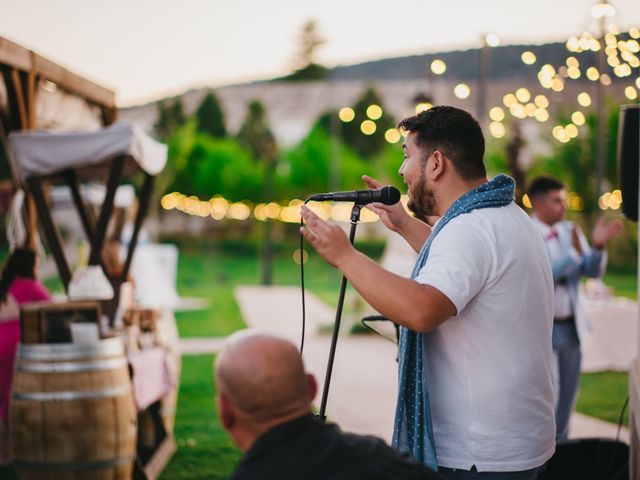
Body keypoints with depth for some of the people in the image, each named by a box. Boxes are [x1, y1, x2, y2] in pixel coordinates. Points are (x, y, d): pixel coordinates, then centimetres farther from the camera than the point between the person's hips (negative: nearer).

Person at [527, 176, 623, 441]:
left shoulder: (570, 230, 8)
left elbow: (593, 271, 4)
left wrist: (598, 245, -14)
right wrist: (573, 252, -24)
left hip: (571, 327, 6)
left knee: (566, 397, 13)